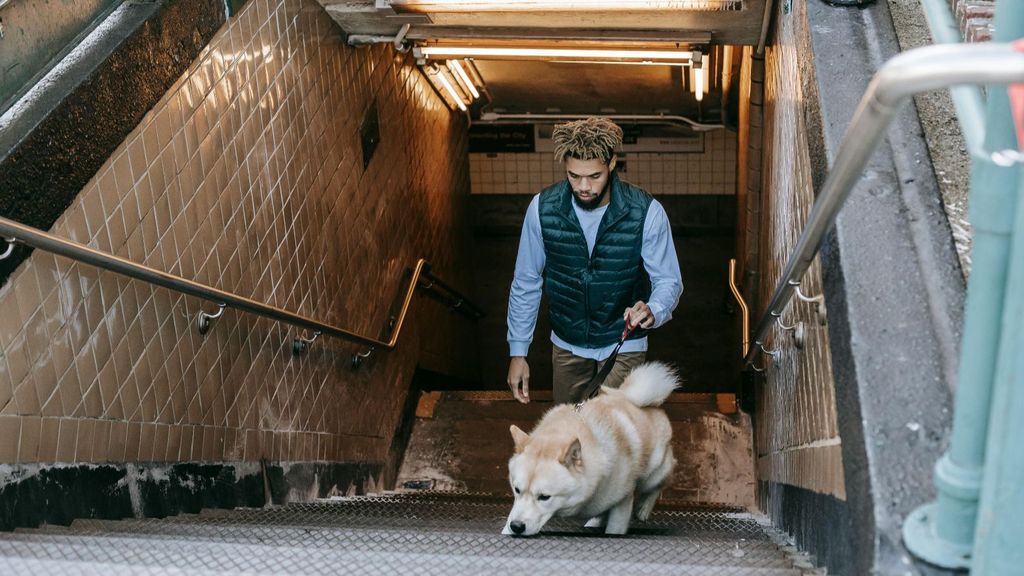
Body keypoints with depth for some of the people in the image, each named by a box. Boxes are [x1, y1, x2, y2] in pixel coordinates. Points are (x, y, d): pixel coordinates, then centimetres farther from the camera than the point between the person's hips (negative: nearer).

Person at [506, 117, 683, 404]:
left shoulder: (647, 212, -21)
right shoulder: (542, 208, -16)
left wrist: (652, 311, -36)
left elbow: (668, 281, -12)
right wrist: (518, 351, -3)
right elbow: (526, 283, -4)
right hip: (567, 345, 3)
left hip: (623, 346, -2)